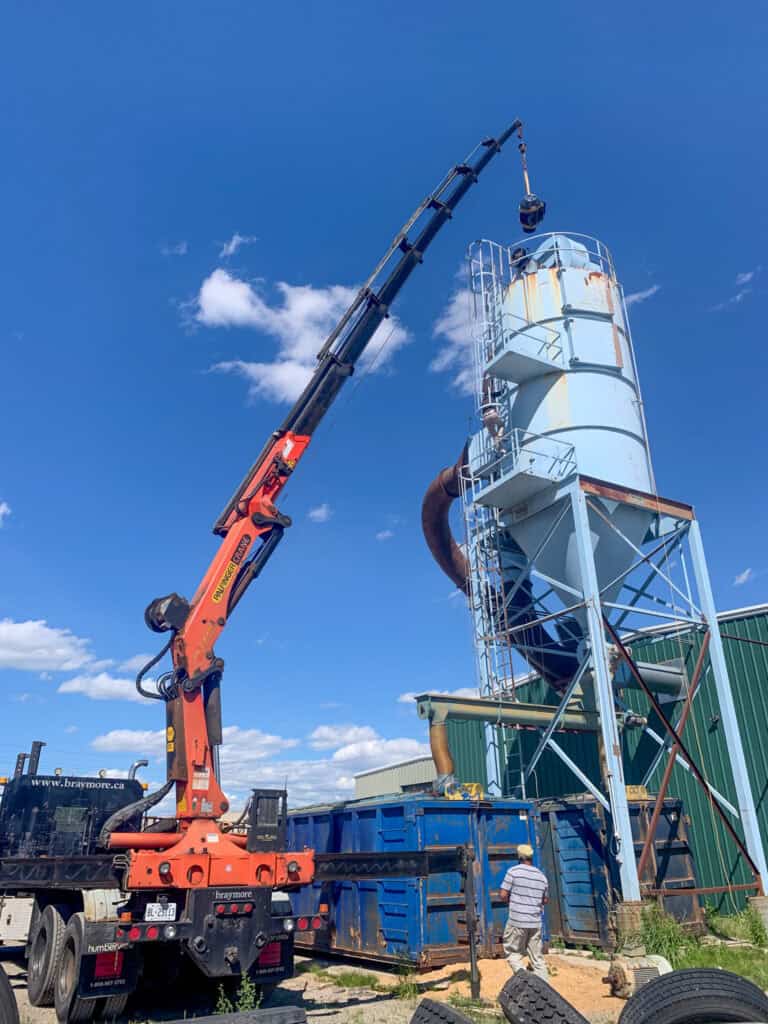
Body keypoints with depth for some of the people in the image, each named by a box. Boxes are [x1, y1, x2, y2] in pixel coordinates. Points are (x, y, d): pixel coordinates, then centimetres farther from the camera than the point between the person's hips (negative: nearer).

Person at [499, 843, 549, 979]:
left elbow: (503, 895, -8)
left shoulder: (513, 871, -8)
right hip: (535, 922, 4)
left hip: (517, 921, -4)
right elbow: (545, 900, 15)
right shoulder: (541, 875, 6)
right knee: (537, 957, 13)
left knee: (512, 952, 9)